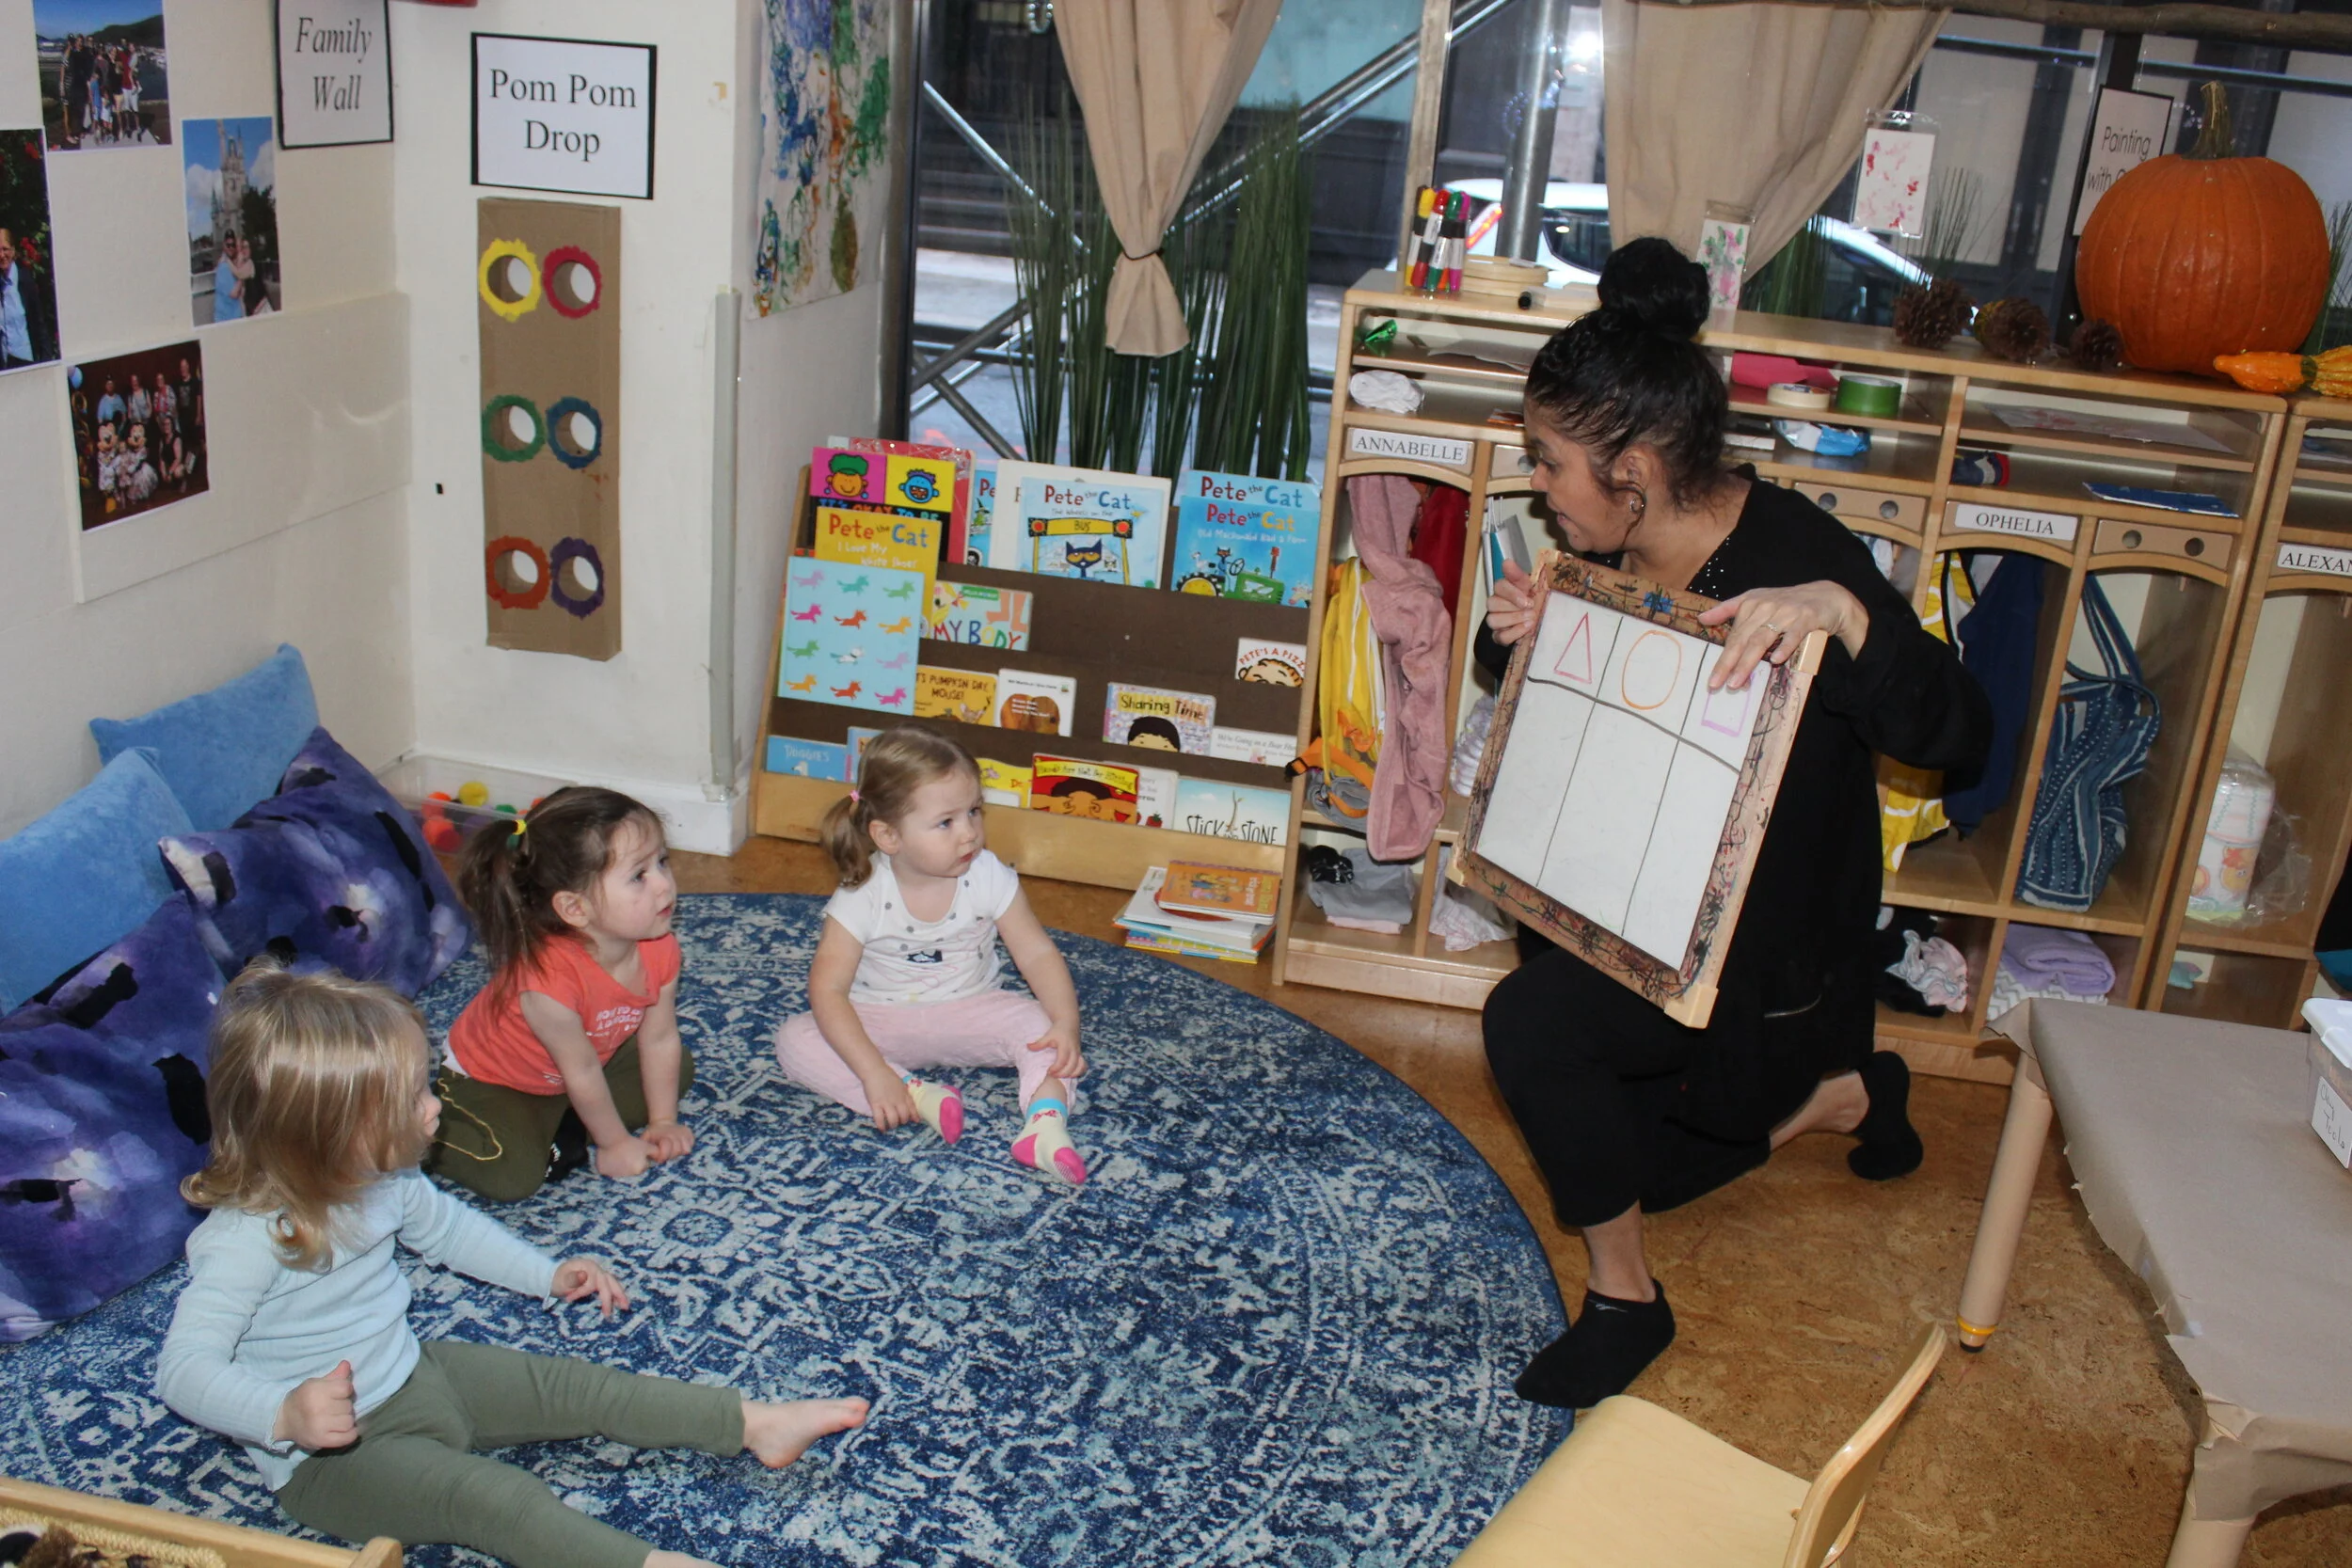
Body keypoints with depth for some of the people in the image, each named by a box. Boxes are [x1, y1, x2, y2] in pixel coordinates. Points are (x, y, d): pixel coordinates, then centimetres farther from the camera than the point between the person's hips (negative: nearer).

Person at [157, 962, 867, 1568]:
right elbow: (186, 1367, -35)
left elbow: (443, 1224, 16)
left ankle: (755, 1422, 5)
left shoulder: (378, 1179, -4)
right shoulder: (247, 1240, -30)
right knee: (496, 1496, -26)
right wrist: (286, 1415, -52)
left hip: (414, 1375, 8)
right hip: (329, 1455, -8)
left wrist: (549, 1274, 13)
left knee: (576, 1387, 1)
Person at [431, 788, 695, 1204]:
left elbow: (660, 1039, -9)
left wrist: (663, 1121, -3)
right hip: (490, 1081, -7)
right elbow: (581, 1072, -27)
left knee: (679, 1067, 4)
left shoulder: (659, 950, -23)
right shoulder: (548, 980, -41)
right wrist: (615, 1143, -14)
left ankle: (564, 1128, 0)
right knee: (512, 1177, -25)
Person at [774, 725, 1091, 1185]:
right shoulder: (863, 897, -20)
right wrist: (873, 1071, -33)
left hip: (968, 1014, 1)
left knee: (1042, 1025, -25)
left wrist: (1067, 1025, -30)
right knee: (794, 1040, -25)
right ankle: (918, 1094, -34)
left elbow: (1037, 953, -12)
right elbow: (828, 988, -22)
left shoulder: (989, 878, -15)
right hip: (883, 1022, -1)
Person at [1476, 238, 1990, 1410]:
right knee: (1624, 1163, 22)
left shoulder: (1794, 555, -27)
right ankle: (1848, 1093, 39)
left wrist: (1839, 608, -50)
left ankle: (1626, 1301, -8)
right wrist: (1513, 640, -13)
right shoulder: (1605, 556, -7)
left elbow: (1958, 734, -33)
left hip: (1767, 947, -8)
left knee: (1531, 1024, -31)